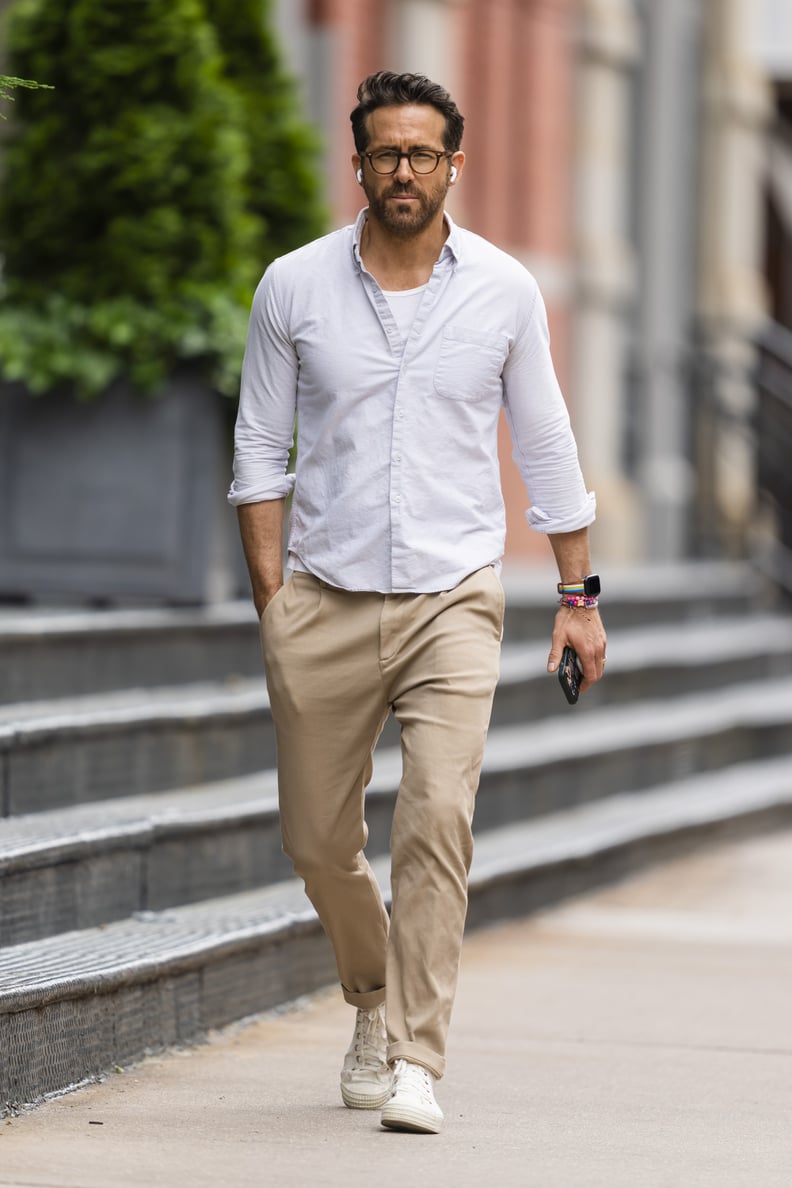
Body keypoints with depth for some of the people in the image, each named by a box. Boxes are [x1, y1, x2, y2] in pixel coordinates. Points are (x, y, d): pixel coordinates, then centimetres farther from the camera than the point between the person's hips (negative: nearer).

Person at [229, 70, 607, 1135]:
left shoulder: (504, 290, 2)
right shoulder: (294, 287, 1)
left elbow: (546, 448, 10)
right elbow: (260, 448, 7)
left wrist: (579, 595, 10)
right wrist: (270, 594, -1)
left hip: (453, 599, -1)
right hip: (326, 602, 1)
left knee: (438, 817, -18)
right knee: (317, 839, 8)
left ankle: (414, 1063, -15)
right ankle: (374, 999, 36)